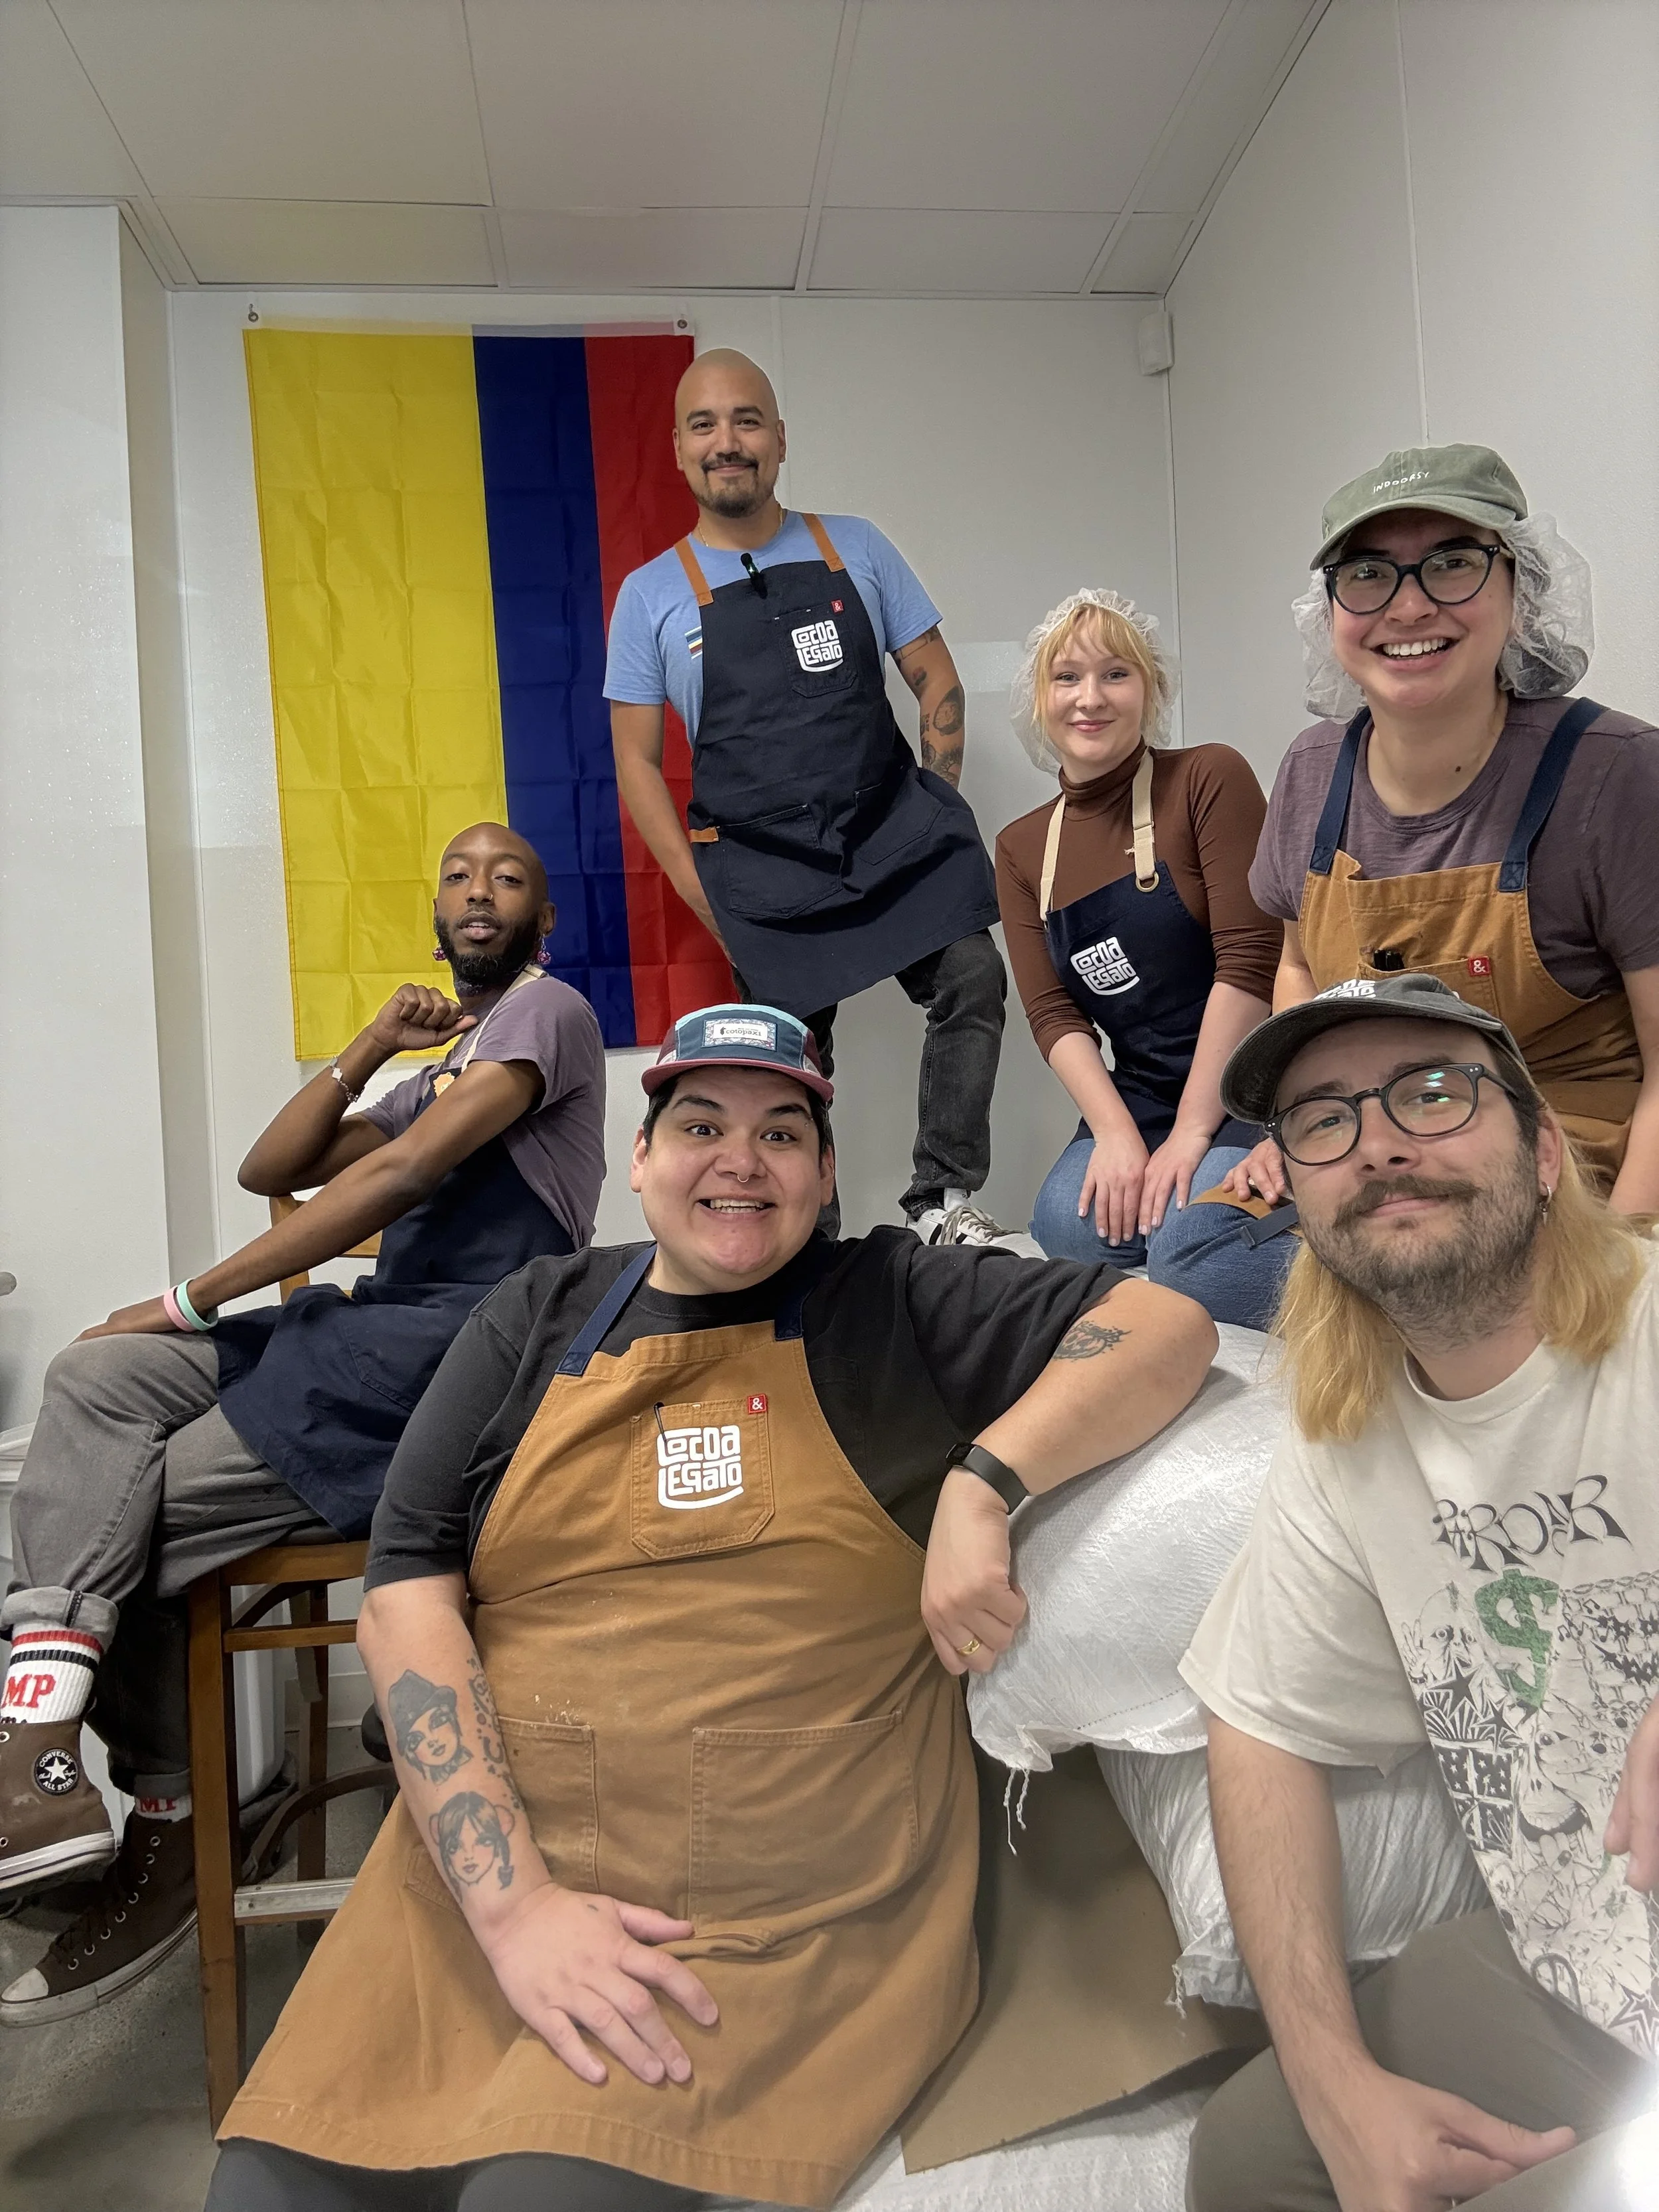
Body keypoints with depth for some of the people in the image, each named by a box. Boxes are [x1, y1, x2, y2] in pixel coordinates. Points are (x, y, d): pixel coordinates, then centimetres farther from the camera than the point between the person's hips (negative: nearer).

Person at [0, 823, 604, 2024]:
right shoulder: (439, 1071, 29)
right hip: (379, 1323, 8)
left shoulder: (547, 1009, 0)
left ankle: (164, 1826, 5)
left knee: (135, 1509, -11)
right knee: (96, 1379, -14)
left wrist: (195, 1299, -8)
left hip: (456, 1347, -8)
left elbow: (401, 1176, -12)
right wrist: (373, 1047, 8)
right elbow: (272, 1169, 20)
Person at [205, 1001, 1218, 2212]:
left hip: (788, 1913, -3)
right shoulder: (537, 1320, 10)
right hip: (483, 1874, 3)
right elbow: (409, 1588, 1)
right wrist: (510, 1894, -11)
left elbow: (1173, 1321, 0)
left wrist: (983, 1480, -15)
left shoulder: (896, 1304, 4)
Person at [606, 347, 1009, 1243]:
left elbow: (936, 678, 11)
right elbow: (636, 763, 3)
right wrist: (708, 900, -5)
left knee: (972, 981, -14)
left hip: (895, 834, 2)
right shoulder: (651, 594, 4)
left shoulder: (855, 548, 7)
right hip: (763, 866, -1)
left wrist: (939, 813, -1)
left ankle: (942, 1199, 0)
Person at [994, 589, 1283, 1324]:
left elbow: (1250, 961, -13)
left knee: (1193, 1242, -28)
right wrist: (1116, 1133, -13)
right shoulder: (1021, 849, 10)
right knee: (1071, 1226, -24)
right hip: (1134, 1098, 4)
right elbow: (1052, 1014, 3)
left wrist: (1192, 1132, -15)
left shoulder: (1210, 780, -6)